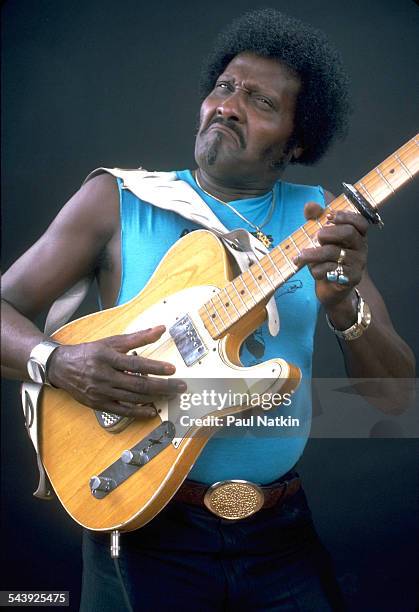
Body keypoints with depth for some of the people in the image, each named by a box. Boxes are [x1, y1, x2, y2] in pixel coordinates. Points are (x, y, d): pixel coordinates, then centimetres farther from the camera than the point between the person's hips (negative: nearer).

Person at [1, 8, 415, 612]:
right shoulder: (116, 200, -3)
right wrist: (60, 362, -23)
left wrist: (343, 305, -23)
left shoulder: (321, 218, 1)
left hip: (279, 531, 2)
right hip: (147, 525, -1)